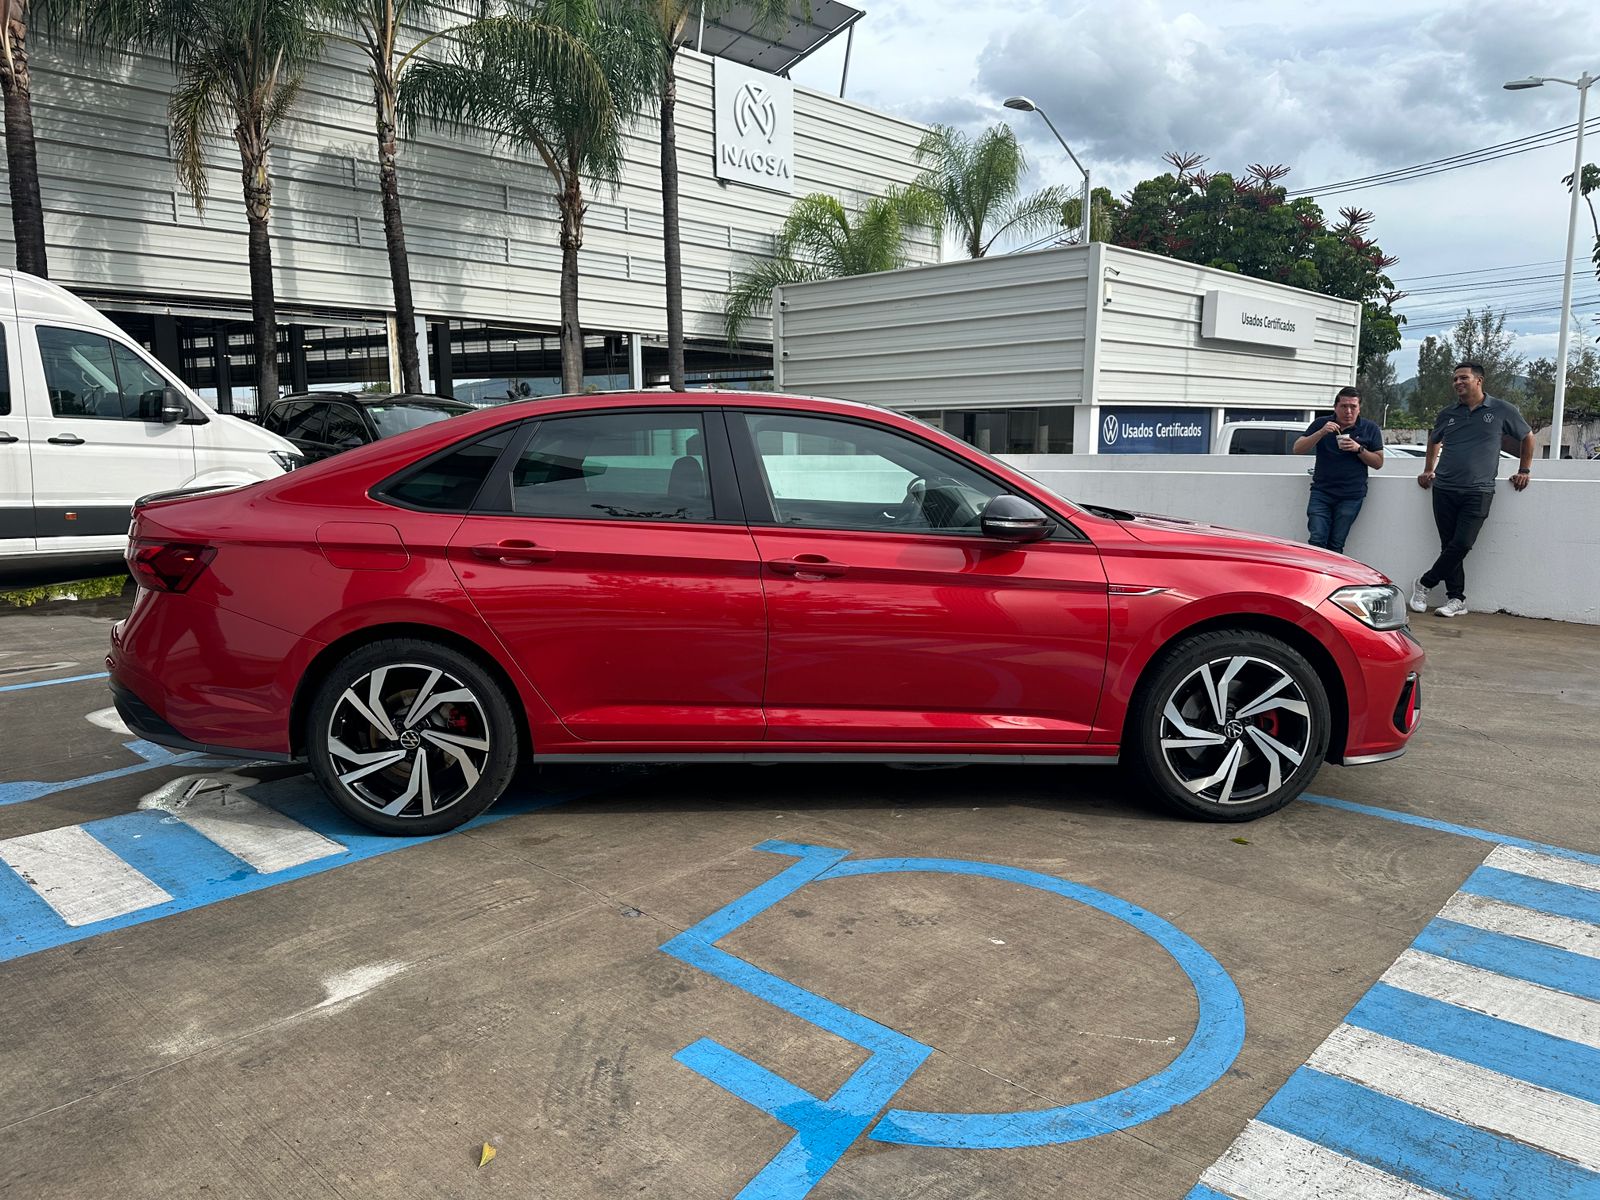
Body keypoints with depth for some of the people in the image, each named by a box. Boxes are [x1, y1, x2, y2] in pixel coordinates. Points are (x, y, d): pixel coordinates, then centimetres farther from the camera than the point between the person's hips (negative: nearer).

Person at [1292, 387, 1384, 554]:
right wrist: (1321, 433, -15)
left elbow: (1378, 463, 6)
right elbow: (1297, 449, -1)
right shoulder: (1321, 424, 8)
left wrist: (1359, 449, -11)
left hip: (1351, 496, 0)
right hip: (1321, 492, 1)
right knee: (1317, 540, -12)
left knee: (1335, 545, -3)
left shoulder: (1370, 429, 6)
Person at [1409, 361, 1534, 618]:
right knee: (1449, 546, 2)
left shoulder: (1502, 411, 2)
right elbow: (1434, 441, 31)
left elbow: (1527, 437, 15)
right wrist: (1428, 470, 24)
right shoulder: (1448, 415, 11)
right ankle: (1456, 600, 9)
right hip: (1444, 490, 3)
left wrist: (1524, 470, 12)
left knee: (1462, 544, -12)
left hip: (1478, 492, -3)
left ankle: (1425, 583, 4)